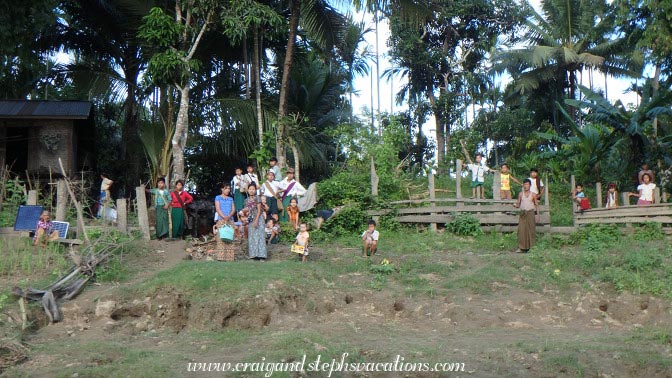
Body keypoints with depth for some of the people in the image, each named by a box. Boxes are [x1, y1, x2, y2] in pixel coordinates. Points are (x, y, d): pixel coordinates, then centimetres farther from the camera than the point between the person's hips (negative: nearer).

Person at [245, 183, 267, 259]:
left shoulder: (257, 198, -5)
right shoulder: (247, 200, 11)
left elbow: (259, 210, -10)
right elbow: (247, 211, 16)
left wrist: (256, 220, -17)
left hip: (258, 218, -6)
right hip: (250, 219, 6)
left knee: (258, 235, -9)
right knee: (251, 237, 4)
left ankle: (260, 255, -12)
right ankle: (253, 254, 7)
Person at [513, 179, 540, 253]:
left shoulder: (533, 195, 3)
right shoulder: (521, 194, 7)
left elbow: (537, 205, 6)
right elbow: (518, 204, 9)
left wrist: (538, 215, -2)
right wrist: (515, 205, -14)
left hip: (530, 213, -1)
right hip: (523, 213, 1)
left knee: (531, 230, -1)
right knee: (521, 230, -7)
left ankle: (531, 247, 6)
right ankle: (521, 247, -7)